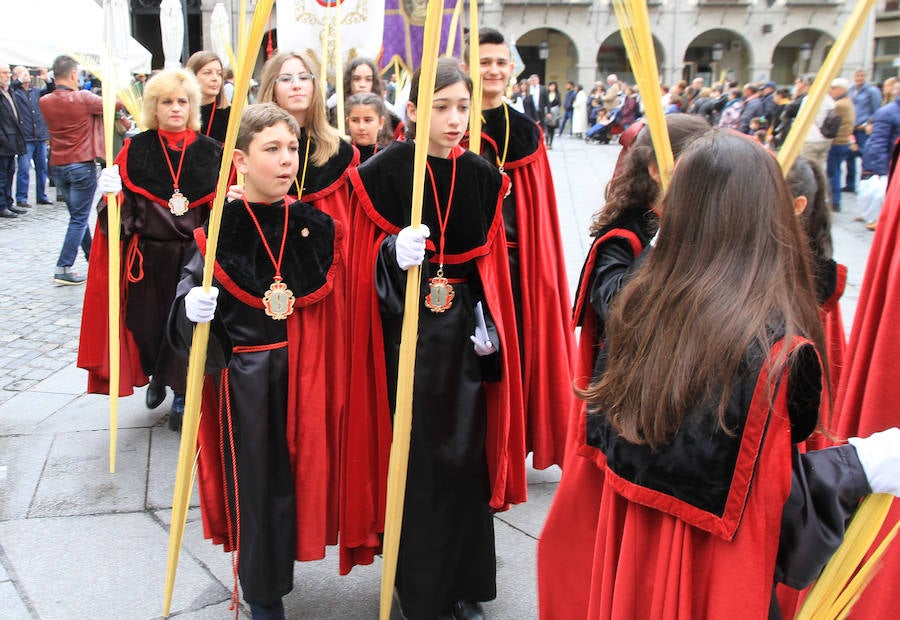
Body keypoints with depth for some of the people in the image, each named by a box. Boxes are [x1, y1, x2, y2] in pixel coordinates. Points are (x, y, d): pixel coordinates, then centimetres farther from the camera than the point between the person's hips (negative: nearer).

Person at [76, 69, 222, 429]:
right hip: (148, 255, 1)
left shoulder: (210, 152, 1)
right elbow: (123, 210, -1)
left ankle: (181, 392, 25)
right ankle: (156, 376, 40)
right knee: (147, 322, 9)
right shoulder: (135, 150, 1)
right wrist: (111, 193, -21)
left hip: (194, 256, 0)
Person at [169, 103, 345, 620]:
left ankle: (279, 569, 40)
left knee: (299, 469, 13)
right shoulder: (221, 229, -7)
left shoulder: (315, 225, 1)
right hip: (243, 373, -3)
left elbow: (337, 308, 7)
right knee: (254, 477, 5)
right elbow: (190, 290, -5)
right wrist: (193, 306, -25)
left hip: (302, 370, 3)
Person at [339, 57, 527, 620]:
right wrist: (396, 253, -26)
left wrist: (489, 324, 2)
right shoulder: (384, 172, -7)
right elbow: (369, 261, -6)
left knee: (466, 452, 9)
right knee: (414, 456, 2)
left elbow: (489, 261, 9)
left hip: (462, 329, 4)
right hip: (406, 331, -4)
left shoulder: (481, 175, 4)